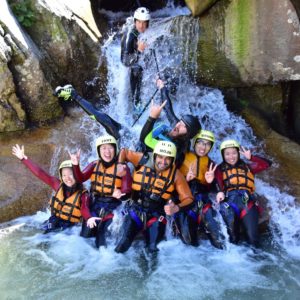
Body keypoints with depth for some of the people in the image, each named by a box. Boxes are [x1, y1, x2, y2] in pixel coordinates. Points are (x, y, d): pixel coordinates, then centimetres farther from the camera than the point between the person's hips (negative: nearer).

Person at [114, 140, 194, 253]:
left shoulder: (175, 174, -7)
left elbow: (188, 198, -6)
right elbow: (124, 152, 11)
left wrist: (177, 208, -25)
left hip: (156, 213, 1)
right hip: (135, 208, 0)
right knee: (126, 239, -19)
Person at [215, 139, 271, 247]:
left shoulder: (247, 166, 29)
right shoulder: (220, 169, 23)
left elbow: (266, 164, 18)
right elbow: (218, 183, 1)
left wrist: (251, 157, 2)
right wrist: (220, 192, -23)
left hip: (247, 200, 3)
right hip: (229, 199, -3)